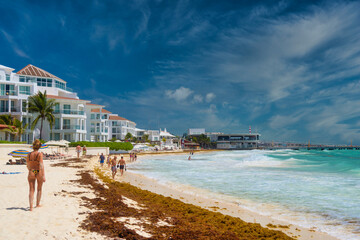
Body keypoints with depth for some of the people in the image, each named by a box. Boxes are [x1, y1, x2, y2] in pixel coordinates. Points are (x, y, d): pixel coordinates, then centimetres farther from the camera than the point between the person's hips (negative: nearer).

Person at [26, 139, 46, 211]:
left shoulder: (29, 154, 3)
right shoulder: (40, 154, -10)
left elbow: (28, 166, 14)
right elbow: (41, 165, -17)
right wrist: (43, 175, -18)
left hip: (31, 173, 3)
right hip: (39, 173, -2)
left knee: (31, 190, 3)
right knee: (39, 189, 17)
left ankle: (31, 206, -9)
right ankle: (37, 204, 29)